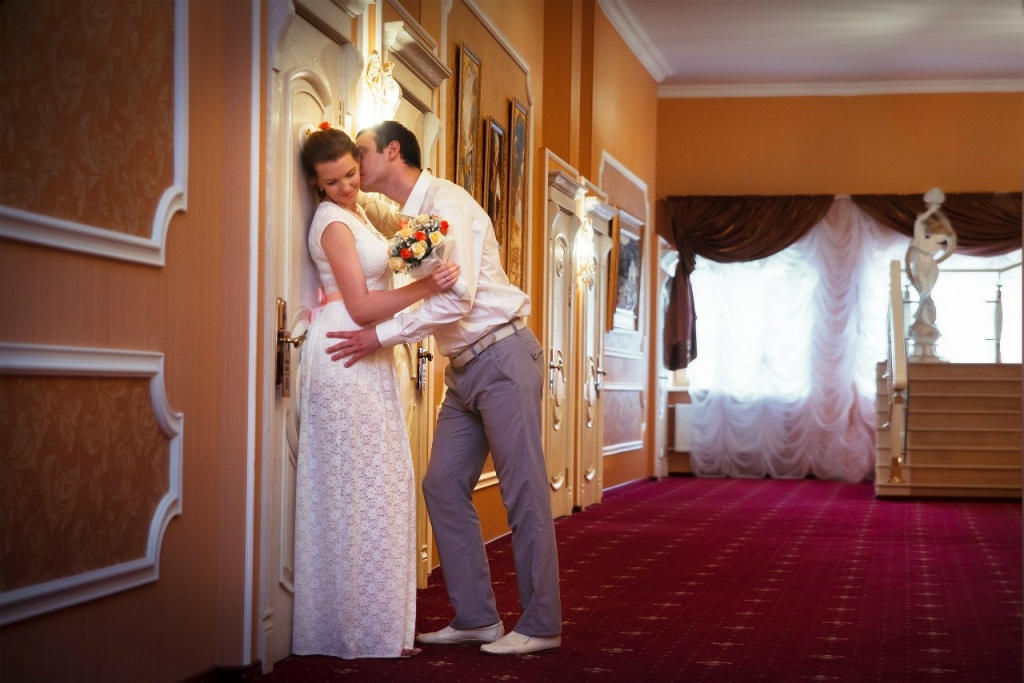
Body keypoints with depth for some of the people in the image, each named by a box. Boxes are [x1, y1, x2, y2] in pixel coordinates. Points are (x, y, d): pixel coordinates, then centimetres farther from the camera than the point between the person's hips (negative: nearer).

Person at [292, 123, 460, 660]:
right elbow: (361, 307, -17)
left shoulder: (353, 213, 16)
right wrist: (426, 286, -24)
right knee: (359, 490, -8)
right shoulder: (334, 222, -12)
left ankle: (376, 622, 12)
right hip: (344, 358, -9)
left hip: (367, 360, 9)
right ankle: (362, 632, -3)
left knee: (377, 489, 8)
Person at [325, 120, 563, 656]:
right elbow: (428, 294, 13)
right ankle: (475, 618, 13)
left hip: (502, 356, -9)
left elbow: (457, 296, -23)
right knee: (443, 486, 7)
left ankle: (540, 626, 3)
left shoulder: (446, 202, -14)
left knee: (523, 491, -4)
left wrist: (381, 336, -19)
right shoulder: (407, 218, 14)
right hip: (464, 369, 9)